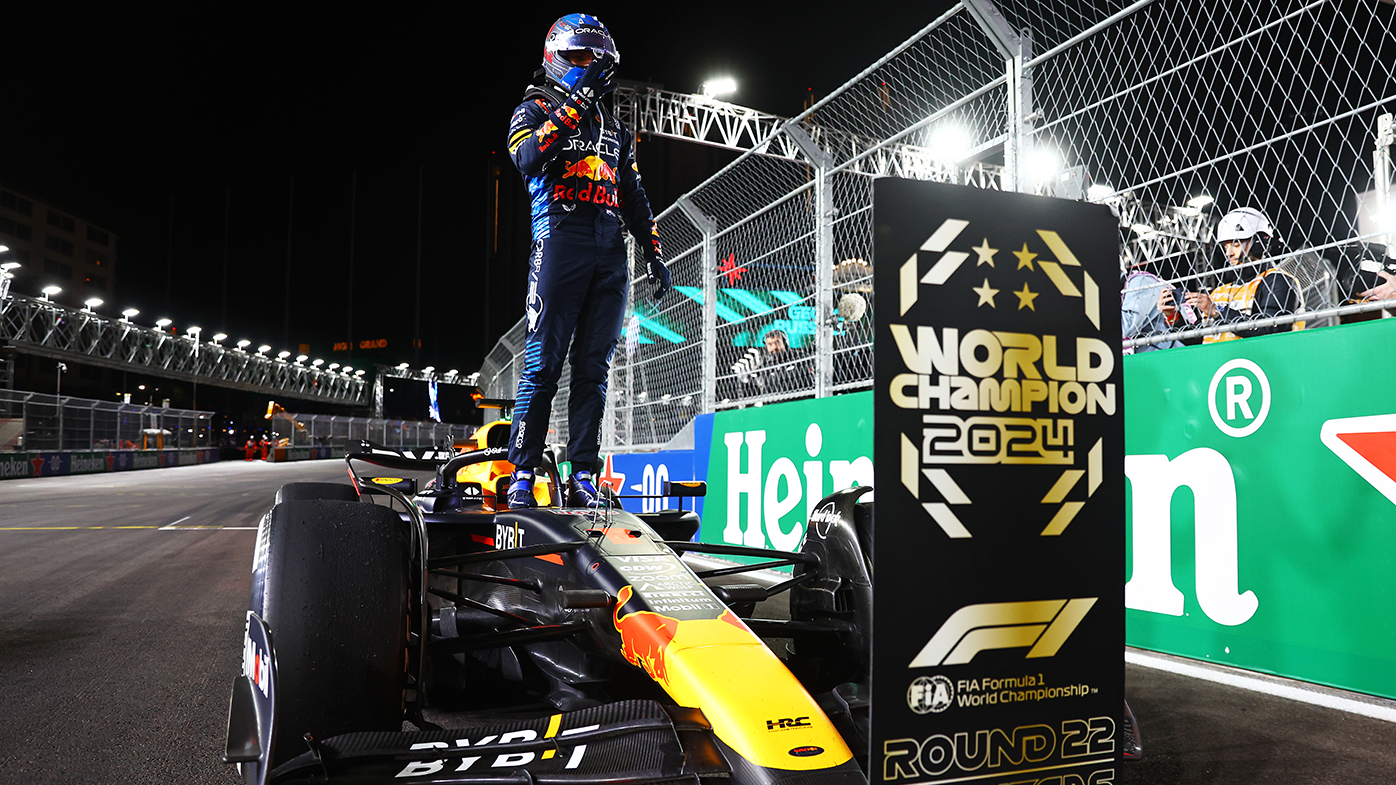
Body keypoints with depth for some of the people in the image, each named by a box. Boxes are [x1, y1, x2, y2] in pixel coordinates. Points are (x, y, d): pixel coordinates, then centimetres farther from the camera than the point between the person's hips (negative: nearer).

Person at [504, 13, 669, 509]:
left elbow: (633, 196, 26)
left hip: (610, 250, 5)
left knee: (594, 366, 0)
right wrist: (574, 106, -12)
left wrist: (654, 252, 15)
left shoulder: (613, 125, 27)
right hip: (560, 238, -5)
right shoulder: (537, 107, 12)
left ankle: (582, 475, 2)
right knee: (544, 361, -8)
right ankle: (522, 473, -3)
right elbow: (527, 158, -11)